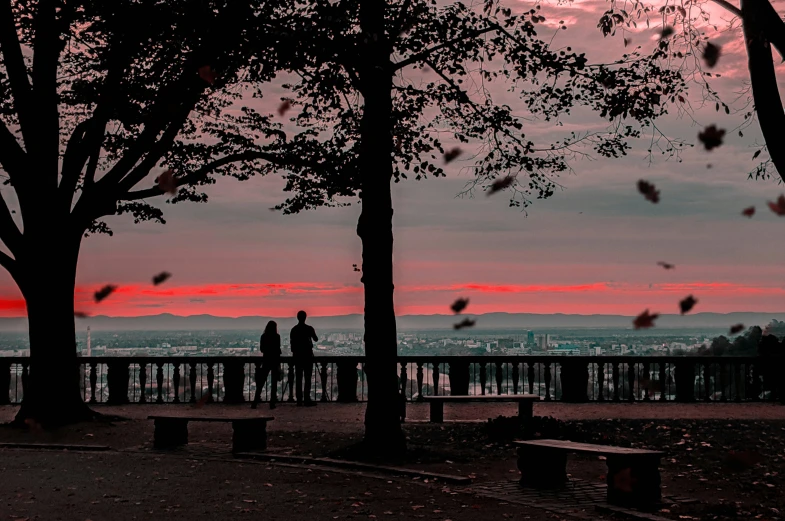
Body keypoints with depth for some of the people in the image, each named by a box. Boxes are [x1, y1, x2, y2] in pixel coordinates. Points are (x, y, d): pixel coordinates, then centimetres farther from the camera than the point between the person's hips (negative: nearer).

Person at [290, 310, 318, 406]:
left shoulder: (294, 329, 2)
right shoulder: (309, 329, -7)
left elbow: (291, 343, 5)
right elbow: (316, 340, 7)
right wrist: (313, 337, 29)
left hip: (297, 356, 3)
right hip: (307, 355, -3)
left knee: (298, 378, 6)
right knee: (307, 378, -3)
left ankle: (299, 399, 4)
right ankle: (307, 399, -9)